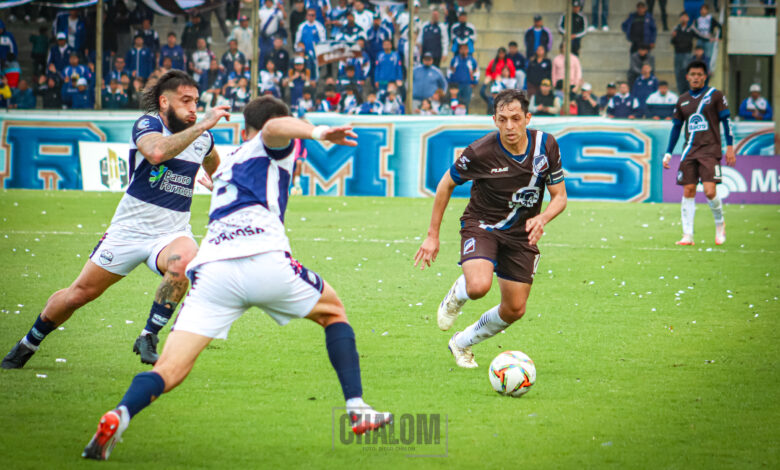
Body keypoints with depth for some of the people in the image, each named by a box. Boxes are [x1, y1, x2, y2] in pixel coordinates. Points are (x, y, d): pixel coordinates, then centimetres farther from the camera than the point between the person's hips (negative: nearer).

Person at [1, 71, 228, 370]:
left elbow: (215, 169, 29)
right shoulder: (147, 124, -13)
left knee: (185, 259, -35)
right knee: (80, 293, 5)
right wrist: (202, 126, -38)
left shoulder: (203, 138, 3)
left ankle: (149, 338, -23)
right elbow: (157, 152, -39)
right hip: (129, 229, -2)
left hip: (172, 232, 2)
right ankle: (26, 346, 29)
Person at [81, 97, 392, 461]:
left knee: (169, 372, -6)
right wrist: (316, 131, -21)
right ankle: (357, 409, 14)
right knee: (333, 312, 25)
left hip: (211, 270, 4)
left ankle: (119, 416, -35)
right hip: (266, 261, -4)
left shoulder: (228, 162, 36)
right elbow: (275, 127, -5)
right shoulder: (273, 149, 19)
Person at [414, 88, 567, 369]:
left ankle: (462, 344, 31)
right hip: (481, 226, -4)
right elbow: (446, 185, -3)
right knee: (479, 286, -32)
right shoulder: (480, 151, -20)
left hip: (521, 233, 4)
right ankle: (456, 295, 8)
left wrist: (542, 218, -25)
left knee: (515, 310, 4)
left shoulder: (546, 145, -12)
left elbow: (560, 197, -2)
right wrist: (433, 235, -2)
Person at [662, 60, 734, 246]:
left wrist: (730, 147, -4)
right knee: (688, 192, -3)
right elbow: (676, 127, 19)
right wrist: (668, 153, 15)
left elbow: (726, 121, 2)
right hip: (689, 151, 4)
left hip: (710, 150, -4)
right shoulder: (683, 100, 12)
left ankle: (720, 224, 13)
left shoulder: (715, 95, 1)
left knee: (709, 191, -14)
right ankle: (687, 235, 0)